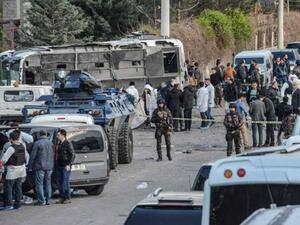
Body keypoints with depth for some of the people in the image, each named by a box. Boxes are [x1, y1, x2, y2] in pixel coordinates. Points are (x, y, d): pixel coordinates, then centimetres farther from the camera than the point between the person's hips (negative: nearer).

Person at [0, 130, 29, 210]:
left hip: (12, 170, -8)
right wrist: (25, 164, 28)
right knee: (18, 187, 13)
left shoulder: (12, 148, -19)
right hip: (21, 169, 8)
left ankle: (8, 204, -3)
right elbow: (27, 156, 18)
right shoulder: (22, 146, 5)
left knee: (8, 187, -1)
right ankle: (17, 204, 16)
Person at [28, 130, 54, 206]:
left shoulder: (37, 143, -10)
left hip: (40, 167, -6)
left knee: (39, 184, -1)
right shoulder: (50, 143, 9)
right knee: (48, 183, 14)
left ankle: (41, 201, -4)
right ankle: (48, 200, 15)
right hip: (49, 167, 6)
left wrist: (30, 166, -2)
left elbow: (32, 156, -10)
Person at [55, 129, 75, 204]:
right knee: (59, 182, 9)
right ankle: (62, 197, 16)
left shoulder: (68, 144, -10)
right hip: (59, 166, 9)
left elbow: (72, 155, -13)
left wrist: (68, 164, -18)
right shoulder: (59, 144, 15)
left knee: (65, 182, -6)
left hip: (65, 167, -9)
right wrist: (56, 164, 14)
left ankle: (68, 198, 1)